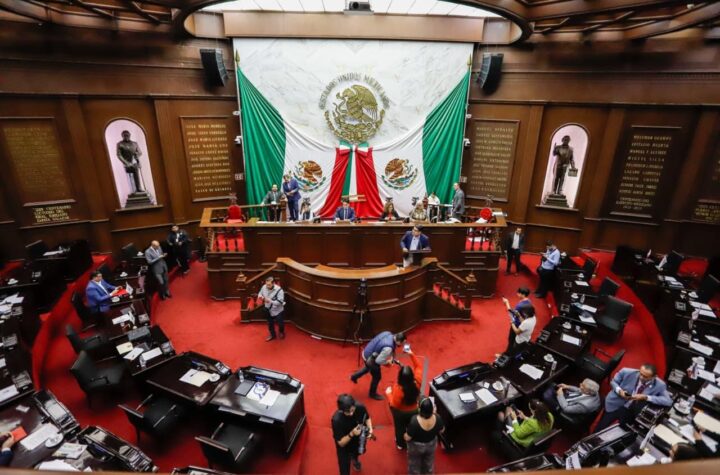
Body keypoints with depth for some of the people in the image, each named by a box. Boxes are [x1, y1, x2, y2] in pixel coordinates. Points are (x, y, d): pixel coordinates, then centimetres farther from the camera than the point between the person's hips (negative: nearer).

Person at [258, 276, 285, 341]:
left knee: (280, 323, 14)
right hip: (268, 309, 4)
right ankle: (272, 335, 46)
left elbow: (280, 302, -29)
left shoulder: (279, 290, -29)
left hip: (277, 310, -4)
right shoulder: (264, 287, -15)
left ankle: (281, 332, 47)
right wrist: (261, 296, -20)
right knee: (270, 323, 22)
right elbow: (260, 294, 5)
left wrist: (270, 301, -41)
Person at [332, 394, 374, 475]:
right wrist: (351, 434, -46)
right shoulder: (336, 420, -41)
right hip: (344, 443, -4)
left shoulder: (360, 407, -33)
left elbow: (367, 418, -9)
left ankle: (354, 458, 70)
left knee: (358, 452, 34)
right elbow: (341, 443, -30)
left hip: (359, 439, 4)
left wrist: (370, 428, -27)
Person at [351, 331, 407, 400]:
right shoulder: (388, 348, -36)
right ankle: (372, 394, 44)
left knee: (368, 368, 38)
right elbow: (378, 361, -28)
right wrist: (387, 362, -9)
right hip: (370, 359, -8)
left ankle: (354, 376, 57)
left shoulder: (388, 334, -11)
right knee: (377, 377, 18)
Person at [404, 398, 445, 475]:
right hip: (431, 445, 3)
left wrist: (405, 434, -4)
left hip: (416, 447, -3)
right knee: (429, 463, 34)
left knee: (414, 465, 28)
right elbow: (441, 431, -8)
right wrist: (434, 414, -9)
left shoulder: (414, 421, -40)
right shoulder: (437, 418, -30)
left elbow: (407, 438, -26)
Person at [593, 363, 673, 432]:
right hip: (615, 405, -1)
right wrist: (619, 391, -22)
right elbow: (613, 381, -2)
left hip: (632, 413, 1)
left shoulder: (659, 385, -16)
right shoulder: (627, 372, -18)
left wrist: (646, 397, -28)